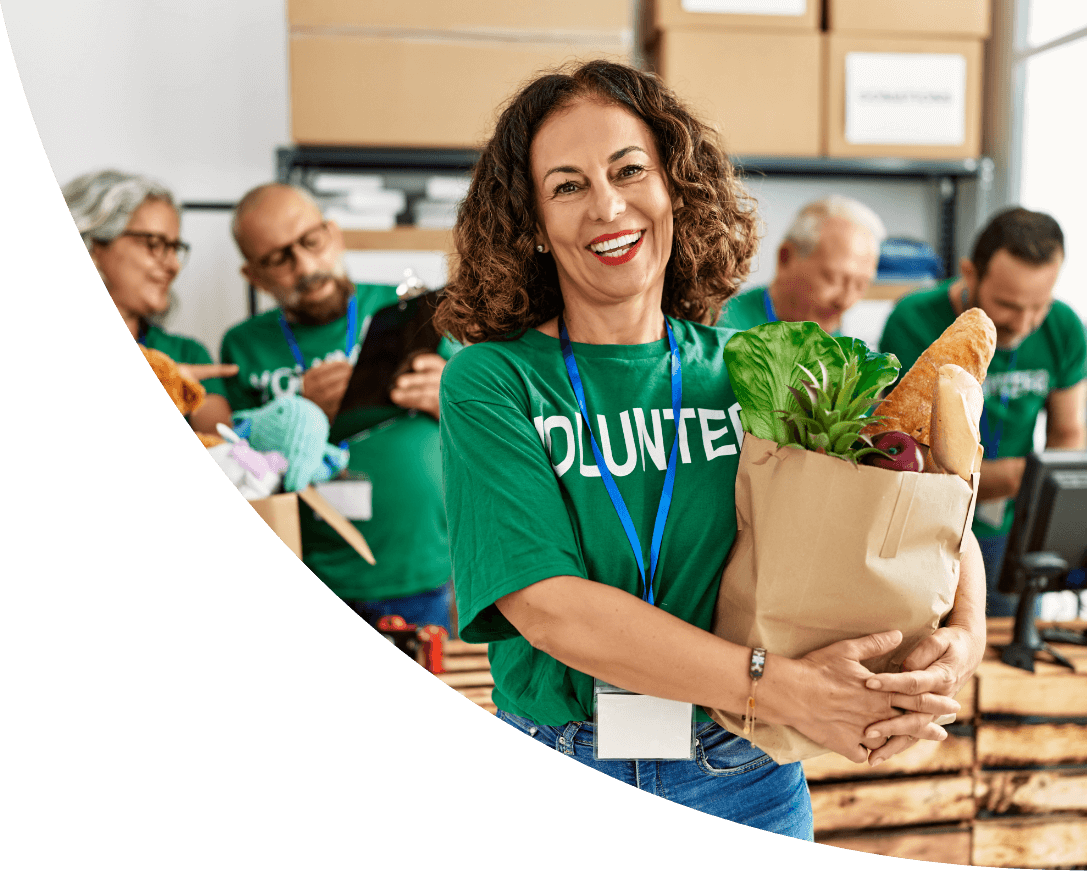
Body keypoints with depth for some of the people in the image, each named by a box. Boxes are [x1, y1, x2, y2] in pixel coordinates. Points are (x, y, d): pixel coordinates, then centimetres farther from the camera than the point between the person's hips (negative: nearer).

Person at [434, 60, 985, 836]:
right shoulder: (490, 383, -10)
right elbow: (549, 608, -19)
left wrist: (965, 635, -17)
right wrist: (783, 689, -24)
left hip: (742, 778, 2)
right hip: (553, 770, -2)